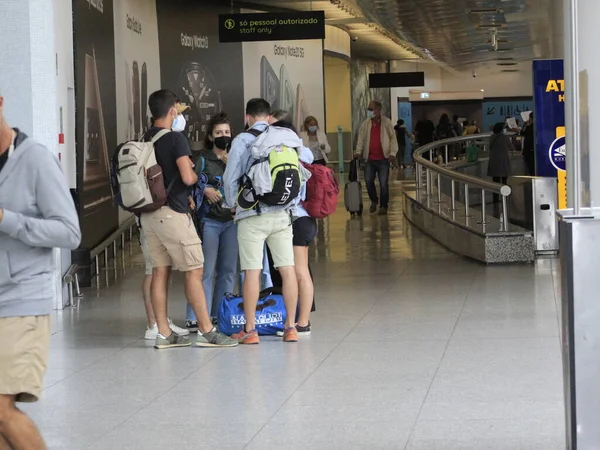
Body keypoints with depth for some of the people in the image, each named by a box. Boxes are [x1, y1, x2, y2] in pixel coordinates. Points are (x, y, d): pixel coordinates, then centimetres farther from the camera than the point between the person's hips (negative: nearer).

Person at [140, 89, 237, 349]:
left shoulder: (147, 139, 10)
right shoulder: (176, 139, -12)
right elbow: (188, 178, -19)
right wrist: (195, 174, 2)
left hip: (150, 214, 8)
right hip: (172, 213, -8)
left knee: (160, 272, 8)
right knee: (194, 271, -2)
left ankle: (164, 334, 8)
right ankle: (206, 332, -1)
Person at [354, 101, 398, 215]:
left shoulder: (387, 123, -3)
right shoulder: (365, 124, 6)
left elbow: (393, 138, -2)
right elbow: (361, 138, 7)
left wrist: (393, 153, -11)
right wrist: (358, 151, -7)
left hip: (383, 158, -3)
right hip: (370, 159, 3)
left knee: (383, 183, -1)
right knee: (368, 181, 3)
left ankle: (383, 206, 12)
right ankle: (373, 201, 28)